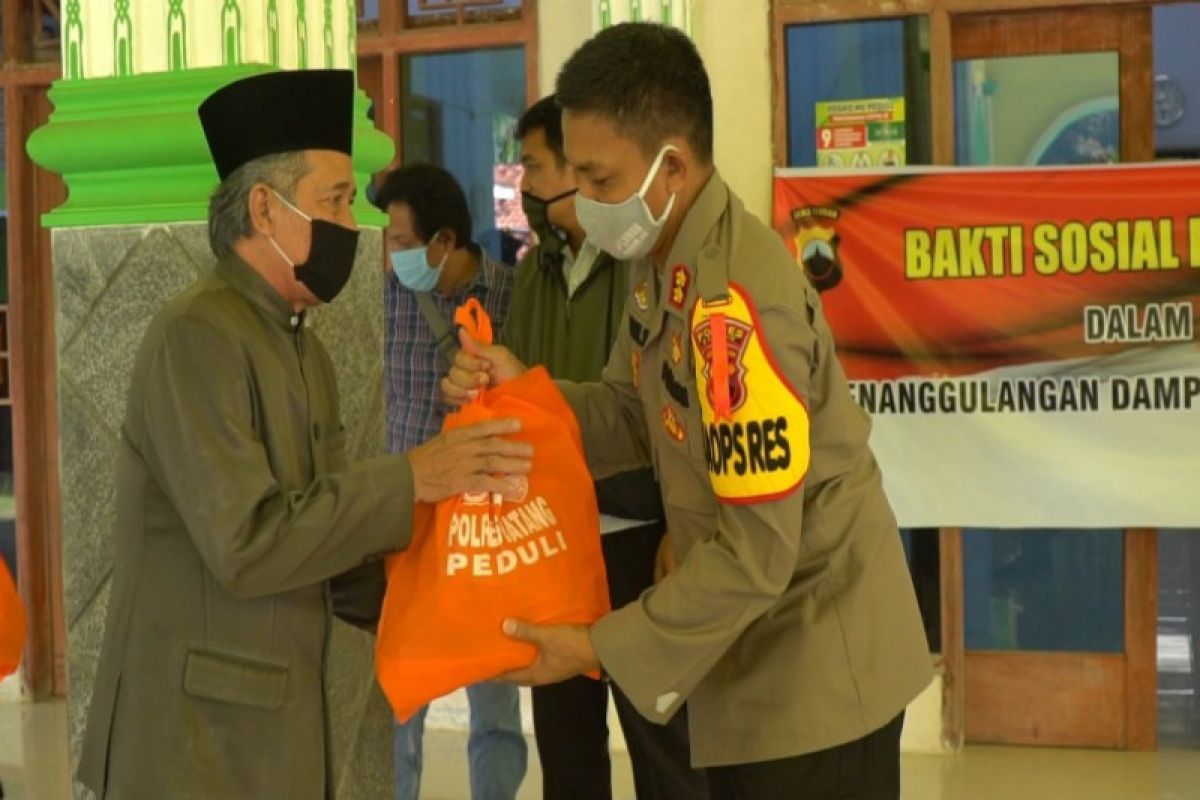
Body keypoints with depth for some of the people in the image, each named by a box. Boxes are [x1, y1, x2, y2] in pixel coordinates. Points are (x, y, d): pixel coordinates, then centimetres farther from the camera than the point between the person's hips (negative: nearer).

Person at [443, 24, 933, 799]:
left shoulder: (736, 301, -28)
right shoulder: (664, 263, 1)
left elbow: (757, 553, -28)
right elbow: (634, 417, 9)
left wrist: (604, 648, -21)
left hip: (814, 665, -9)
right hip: (753, 653, 9)